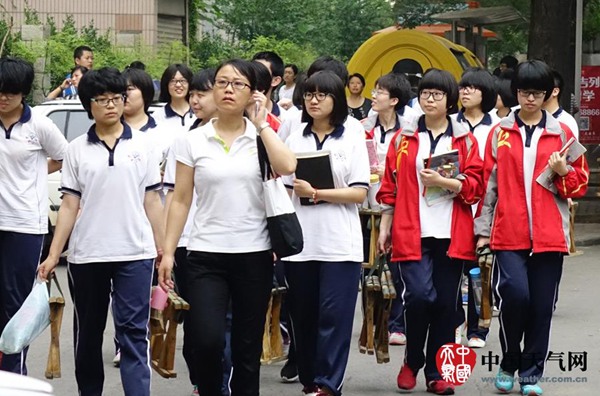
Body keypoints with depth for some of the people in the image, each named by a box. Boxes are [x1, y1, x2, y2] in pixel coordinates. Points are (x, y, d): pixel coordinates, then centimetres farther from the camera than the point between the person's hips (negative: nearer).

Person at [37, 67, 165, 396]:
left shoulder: (141, 146, 5)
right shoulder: (77, 150, 5)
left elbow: (152, 202, 7)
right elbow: (69, 206, 4)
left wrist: (163, 249, 3)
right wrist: (53, 255, -2)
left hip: (135, 254, -1)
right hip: (86, 256, 2)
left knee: (133, 333, -7)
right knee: (88, 334, 12)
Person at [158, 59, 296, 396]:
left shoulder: (264, 136, 4)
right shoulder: (192, 141, 4)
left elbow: (287, 167, -17)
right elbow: (180, 200, 5)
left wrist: (261, 124, -10)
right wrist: (168, 251, 0)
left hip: (254, 256, 1)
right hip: (206, 256, -1)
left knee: (248, 349, 6)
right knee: (208, 342, -16)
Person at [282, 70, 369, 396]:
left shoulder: (353, 140, 3)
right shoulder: (294, 141, 12)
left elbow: (359, 193, -4)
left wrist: (315, 193, -13)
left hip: (340, 245, -3)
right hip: (299, 244, 3)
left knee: (334, 317, -7)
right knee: (303, 318, 6)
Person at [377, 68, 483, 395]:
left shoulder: (465, 140, 8)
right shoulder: (404, 139, 9)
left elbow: (474, 186, 0)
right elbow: (390, 187, 10)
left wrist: (443, 182, -14)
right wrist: (385, 226, 5)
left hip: (451, 235, 1)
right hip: (412, 233, -1)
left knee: (446, 303, 3)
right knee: (420, 295, -15)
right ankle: (412, 361, 7)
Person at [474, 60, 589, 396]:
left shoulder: (561, 134, 9)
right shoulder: (500, 133, 8)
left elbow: (580, 185, 12)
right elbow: (489, 182, 8)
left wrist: (564, 171, -9)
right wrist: (483, 228, 5)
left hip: (548, 234, 1)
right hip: (509, 233, -1)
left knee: (542, 306, 2)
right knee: (514, 294, -15)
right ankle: (509, 364, 7)